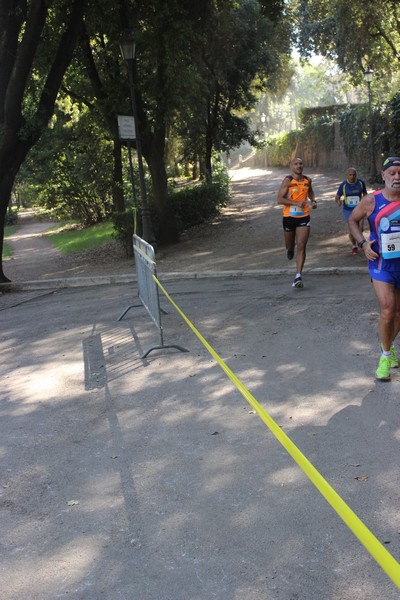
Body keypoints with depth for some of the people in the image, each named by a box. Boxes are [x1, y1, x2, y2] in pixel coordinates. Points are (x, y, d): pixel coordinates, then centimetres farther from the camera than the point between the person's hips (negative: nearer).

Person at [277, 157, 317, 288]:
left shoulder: (307, 180, 5)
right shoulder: (288, 180, -9)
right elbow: (279, 199, -15)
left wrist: (313, 201, 8)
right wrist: (296, 203, -23)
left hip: (304, 217, 2)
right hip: (289, 217, -1)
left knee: (301, 246, -11)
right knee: (289, 245, 15)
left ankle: (298, 277, -12)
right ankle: (290, 250, 55)